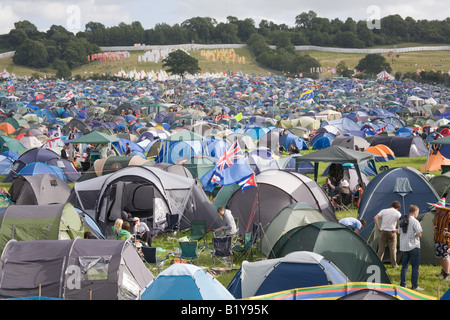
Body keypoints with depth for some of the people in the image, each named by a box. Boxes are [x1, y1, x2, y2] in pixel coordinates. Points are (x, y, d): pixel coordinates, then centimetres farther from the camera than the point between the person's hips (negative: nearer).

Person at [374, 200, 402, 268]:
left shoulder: (383, 211, 3)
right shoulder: (397, 213, -2)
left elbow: (375, 218, -6)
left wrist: (378, 227, -1)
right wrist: (397, 230, -3)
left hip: (383, 231, 2)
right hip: (392, 232, -2)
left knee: (381, 248, 8)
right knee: (393, 248, 7)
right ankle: (394, 264, 11)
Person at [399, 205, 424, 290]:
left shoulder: (402, 221, 10)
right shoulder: (415, 221, -13)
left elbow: (399, 232, 18)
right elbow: (419, 234, -19)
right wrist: (416, 235, 2)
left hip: (403, 247, 7)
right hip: (413, 247, -7)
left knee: (404, 266, 12)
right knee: (415, 267, 0)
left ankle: (402, 285, 14)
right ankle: (415, 286, 1)